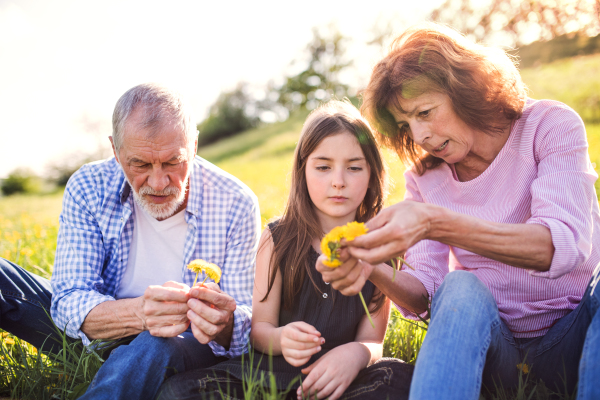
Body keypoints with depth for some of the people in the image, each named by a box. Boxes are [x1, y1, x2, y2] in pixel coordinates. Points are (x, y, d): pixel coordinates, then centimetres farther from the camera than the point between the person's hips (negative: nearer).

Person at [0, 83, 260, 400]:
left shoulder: (236, 205, -19)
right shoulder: (87, 189, -14)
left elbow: (246, 324, -16)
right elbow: (70, 302, -19)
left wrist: (224, 326, -43)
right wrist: (139, 313, -41)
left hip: (186, 348, -2)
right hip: (95, 335, 2)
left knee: (156, 348, -39)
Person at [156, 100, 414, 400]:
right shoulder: (278, 239, -1)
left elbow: (372, 341, -1)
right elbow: (260, 326, 2)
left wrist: (357, 353, -26)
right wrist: (281, 338, -23)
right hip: (272, 371, 1)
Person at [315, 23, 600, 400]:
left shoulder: (550, 125, -9)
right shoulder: (423, 175, 1)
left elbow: (565, 245, -26)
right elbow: (426, 294, -5)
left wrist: (436, 223, -39)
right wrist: (372, 270, -28)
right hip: (490, 343, 2)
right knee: (460, 288, -32)